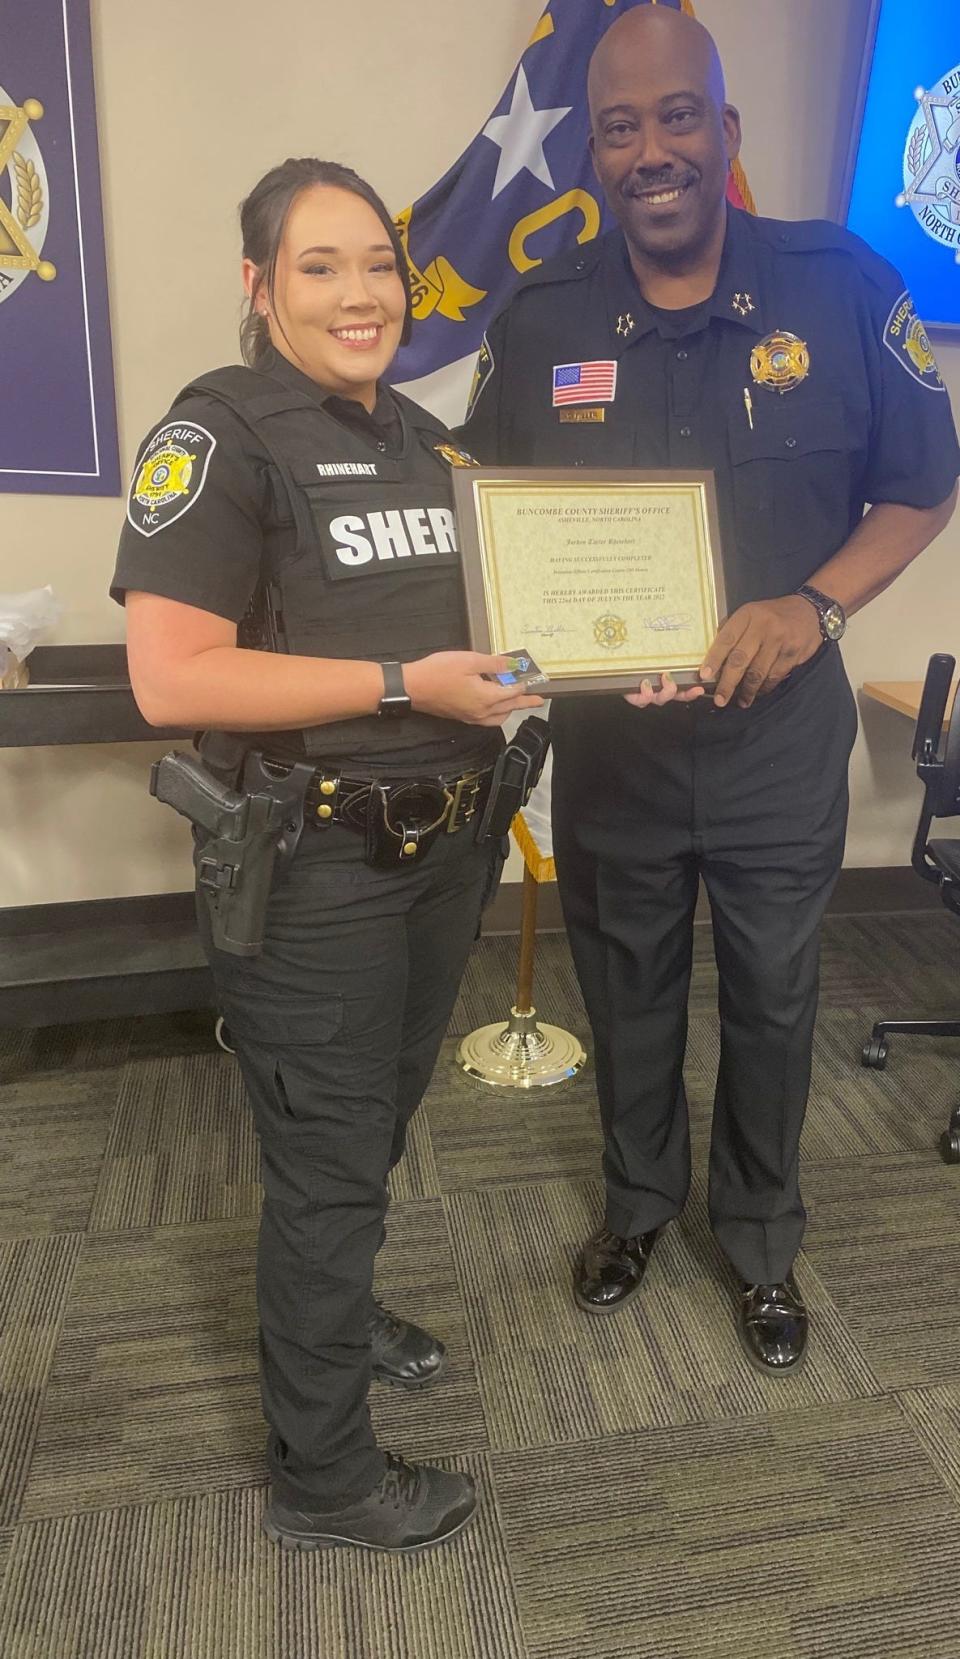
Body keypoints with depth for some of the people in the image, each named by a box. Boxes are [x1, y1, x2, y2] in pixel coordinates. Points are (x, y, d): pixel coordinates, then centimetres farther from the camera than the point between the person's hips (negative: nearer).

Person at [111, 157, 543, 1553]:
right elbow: (172, 678, -22)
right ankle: (323, 1477, 28)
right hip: (315, 871, -8)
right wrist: (406, 683, -23)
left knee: (378, 1124, 24)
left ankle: (336, 1314, 50)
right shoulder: (220, 433, -12)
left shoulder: (426, 440, 13)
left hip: (440, 847, 8)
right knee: (329, 1163, 6)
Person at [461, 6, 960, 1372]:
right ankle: (638, 1202, 46)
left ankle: (764, 1242, 42)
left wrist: (816, 605, -18)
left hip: (778, 738, -1)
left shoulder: (843, 288, -7)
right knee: (627, 994, 19)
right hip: (607, 739, 1)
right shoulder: (540, 320, -3)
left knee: (772, 1004, 15)